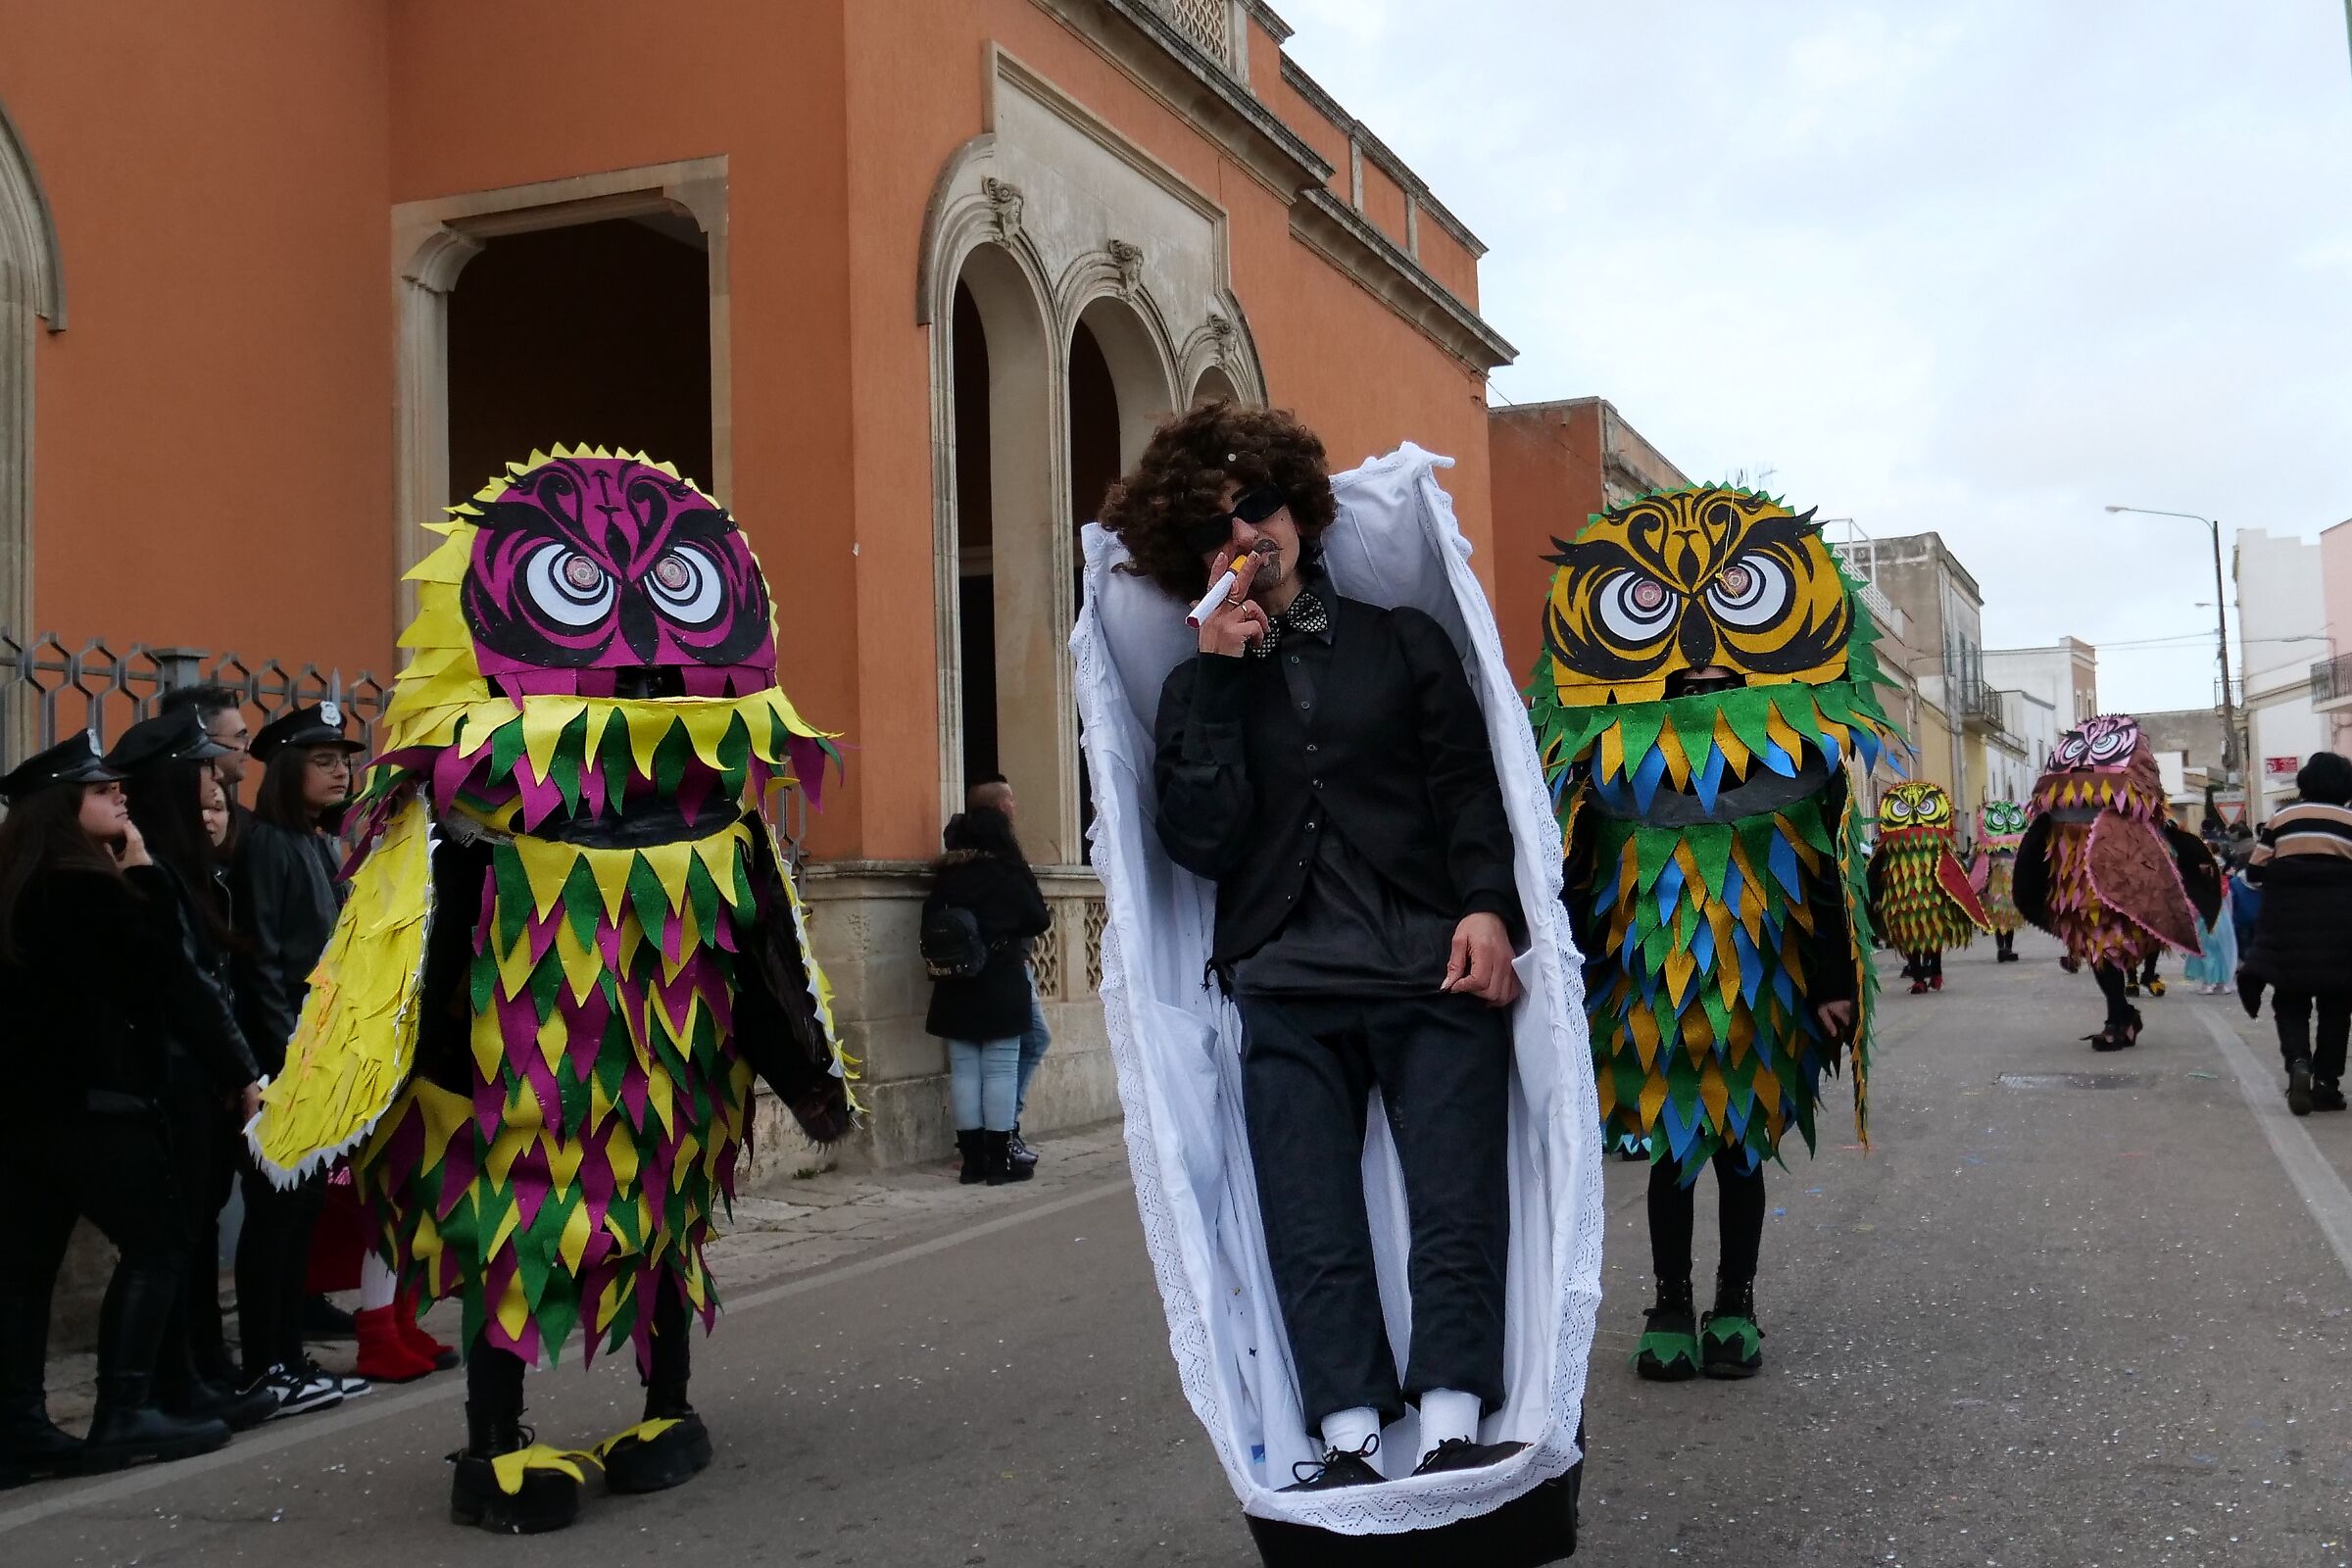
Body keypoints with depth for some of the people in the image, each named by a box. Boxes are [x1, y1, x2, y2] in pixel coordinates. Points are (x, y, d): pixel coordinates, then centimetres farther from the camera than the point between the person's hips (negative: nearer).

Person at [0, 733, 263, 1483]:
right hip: (91, 1100, -9)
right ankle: (122, 1414, -4)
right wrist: (143, 874, -6)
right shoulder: (86, 889, -16)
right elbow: (159, 971, -11)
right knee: (156, 1246, -2)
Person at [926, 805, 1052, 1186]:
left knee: (963, 1071, 8)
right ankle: (998, 1161, 2)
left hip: (954, 990, 4)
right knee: (1000, 1071, 1)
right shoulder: (1009, 875, -6)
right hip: (1001, 987, -4)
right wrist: (1047, 915, 20)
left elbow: (930, 925, 1)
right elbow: (1038, 920, 1)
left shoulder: (947, 877, 3)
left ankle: (972, 1160, 11)